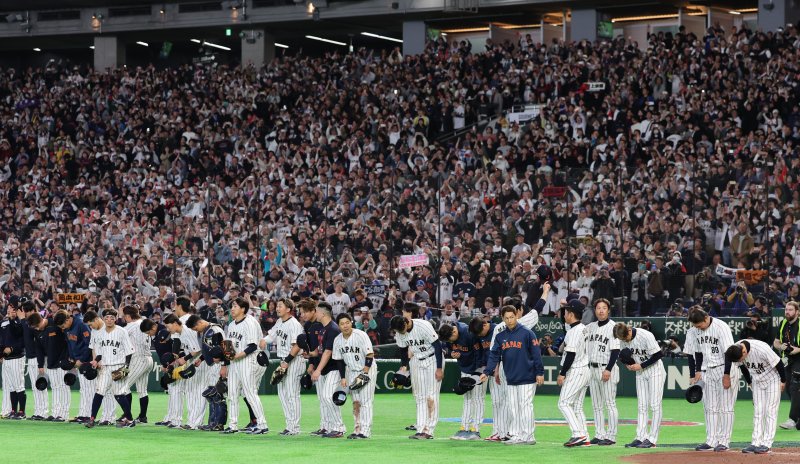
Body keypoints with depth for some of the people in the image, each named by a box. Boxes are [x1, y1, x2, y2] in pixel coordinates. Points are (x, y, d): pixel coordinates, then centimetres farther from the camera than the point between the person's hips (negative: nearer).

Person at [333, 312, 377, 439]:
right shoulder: (338, 340, -1)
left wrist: (364, 374, -22)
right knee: (355, 402, 7)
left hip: (367, 369, -6)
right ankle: (357, 430, 13)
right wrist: (343, 377, 2)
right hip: (352, 371, 6)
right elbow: (339, 360, 9)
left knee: (365, 401, -10)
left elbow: (370, 356, -18)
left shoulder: (361, 335, -18)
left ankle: (365, 431, -10)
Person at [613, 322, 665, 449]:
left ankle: (652, 439, -7)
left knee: (655, 405, -7)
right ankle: (641, 437, 3)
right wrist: (628, 364, -9)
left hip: (654, 371, -6)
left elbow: (658, 355, -21)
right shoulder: (623, 339, -6)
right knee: (642, 406, 4)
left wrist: (641, 365, -21)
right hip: (640, 372, 6)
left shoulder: (646, 336, -25)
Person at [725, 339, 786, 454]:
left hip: (772, 379, -6)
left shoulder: (762, 349, -36)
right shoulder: (735, 350, -17)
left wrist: (783, 381, -11)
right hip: (757, 381, 6)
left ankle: (766, 444, -6)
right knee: (757, 411, 4)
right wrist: (750, 382, 11)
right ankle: (756, 443, 4)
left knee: (770, 411, -7)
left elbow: (779, 363, -22)